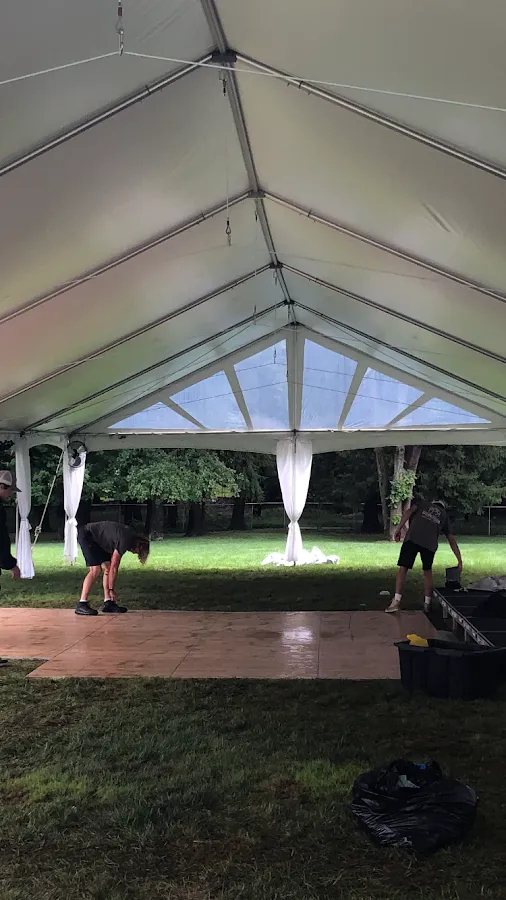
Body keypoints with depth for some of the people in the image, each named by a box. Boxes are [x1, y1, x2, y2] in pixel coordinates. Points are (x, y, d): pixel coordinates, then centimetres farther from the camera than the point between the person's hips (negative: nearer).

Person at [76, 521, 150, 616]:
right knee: (96, 570, -19)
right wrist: (111, 590, -12)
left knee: (107, 567, 3)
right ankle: (81, 605, -20)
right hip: (86, 536, -10)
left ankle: (108, 603, 4)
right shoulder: (125, 542, -26)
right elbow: (114, 567, -20)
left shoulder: (132, 536, 2)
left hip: (97, 539, 10)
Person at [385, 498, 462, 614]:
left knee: (403, 568, 3)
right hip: (430, 544, 2)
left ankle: (396, 602, -2)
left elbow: (409, 511, 7)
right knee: (427, 571, 20)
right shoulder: (444, 515, 30)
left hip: (412, 538, -2)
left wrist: (399, 528, 2)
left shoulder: (422, 503, 28)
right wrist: (459, 560, 29)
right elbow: (452, 540, 28)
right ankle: (427, 603, 23)